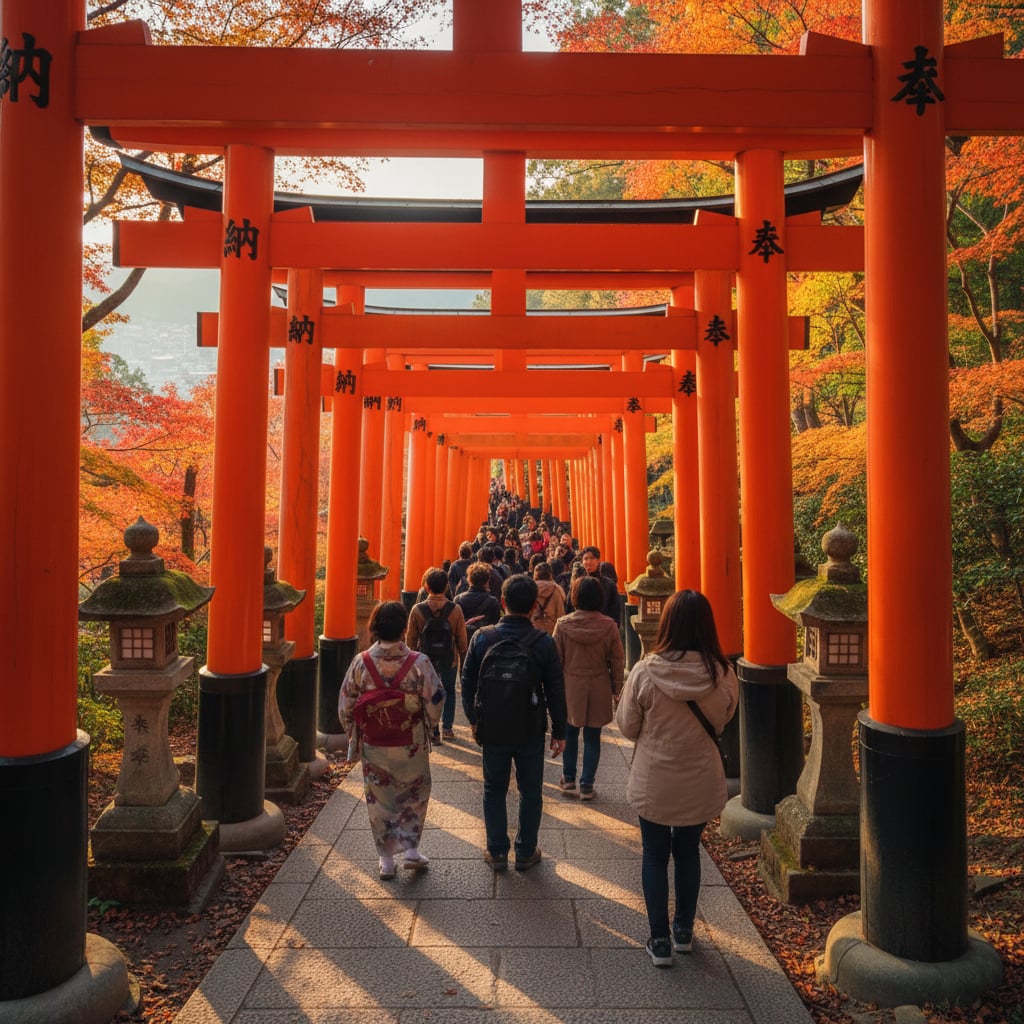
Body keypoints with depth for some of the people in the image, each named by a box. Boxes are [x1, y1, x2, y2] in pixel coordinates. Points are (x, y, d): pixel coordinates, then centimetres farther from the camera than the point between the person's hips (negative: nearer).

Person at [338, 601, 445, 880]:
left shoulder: (361, 663, -14)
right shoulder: (419, 662, -18)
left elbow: (346, 706, -4)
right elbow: (435, 703, -10)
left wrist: (355, 734, 13)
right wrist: (426, 728, 10)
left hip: (373, 747, 1)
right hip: (411, 747, -1)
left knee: (378, 799, 17)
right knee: (415, 794, 22)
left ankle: (386, 860, 24)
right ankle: (411, 849, 22)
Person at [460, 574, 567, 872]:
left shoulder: (482, 637, -10)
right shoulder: (544, 643, -14)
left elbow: (467, 682, 0)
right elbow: (555, 691, -7)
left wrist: (473, 719, 13)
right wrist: (559, 731, 4)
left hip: (492, 729, 1)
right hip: (531, 732, -1)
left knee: (494, 791, 17)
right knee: (530, 792, 16)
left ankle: (497, 852, 26)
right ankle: (526, 852, 26)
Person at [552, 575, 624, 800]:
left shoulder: (563, 624, -11)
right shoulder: (609, 626, -10)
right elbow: (617, 661, -4)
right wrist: (616, 688, 9)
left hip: (570, 687, 0)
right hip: (599, 690, 0)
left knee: (570, 733, 19)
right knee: (592, 738, 11)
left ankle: (568, 780, 26)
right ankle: (587, 785, 17)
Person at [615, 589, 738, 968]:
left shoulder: (645, 672, -21)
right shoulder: (722, 674, -15)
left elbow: (626, 726, -7)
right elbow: (722, 722, 3)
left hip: (653, 782, -2)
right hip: (701, 783, 2)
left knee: (655, 856, 17)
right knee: (688, 852, 23)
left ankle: (660, 940, 24)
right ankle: (684, 931, 38)